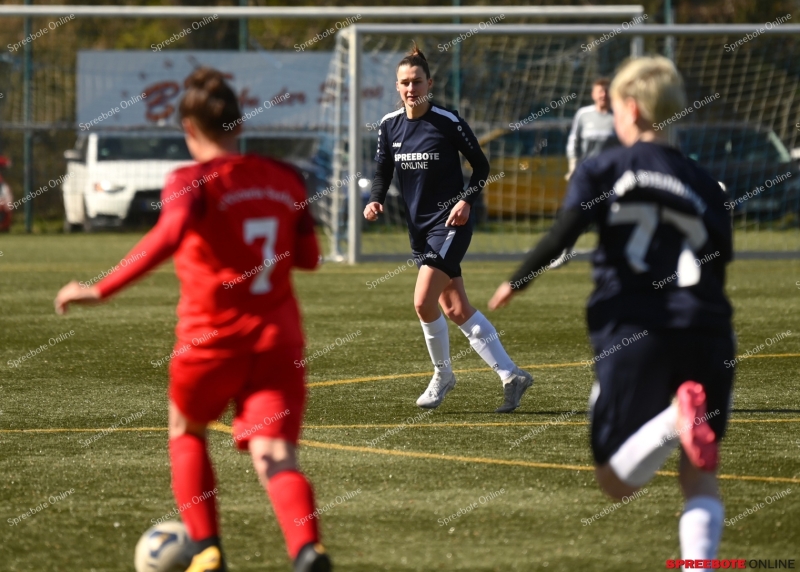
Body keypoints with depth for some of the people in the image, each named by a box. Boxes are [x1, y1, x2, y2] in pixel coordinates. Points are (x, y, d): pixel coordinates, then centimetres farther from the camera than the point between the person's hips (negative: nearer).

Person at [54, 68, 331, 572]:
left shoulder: (192, 181, -8)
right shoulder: (284, 179, 8)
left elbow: (169, 236, -28)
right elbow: (309, 257, 16)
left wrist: (101, 290, -27)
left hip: (211, 336, -3)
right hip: (278, 336, 3)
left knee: (187, 431, 24)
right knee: (275, 456, -8)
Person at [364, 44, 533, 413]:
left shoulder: (448, 122, -11)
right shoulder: (390, 125, 3)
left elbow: (481, 165, -3)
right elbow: (383, 171, 12)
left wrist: (467, 200, -17)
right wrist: (375, 201, -7)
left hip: (450, 222, -6)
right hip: (418, 226, 6)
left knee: (423, 302, -15)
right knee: (456, 309, 5)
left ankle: (442, 375, 7)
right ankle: (511, 375, 13)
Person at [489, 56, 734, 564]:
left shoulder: (604, 171, 5)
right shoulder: (704, 185, 13)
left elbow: (564, 233, -8)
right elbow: (719, 271, 13)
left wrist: (517, 283, 4)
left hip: (632, 330, -3)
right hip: (705, 332, 3)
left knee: (618, 482, 3)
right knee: (700, 477, 10)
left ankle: (676, 418, -25)